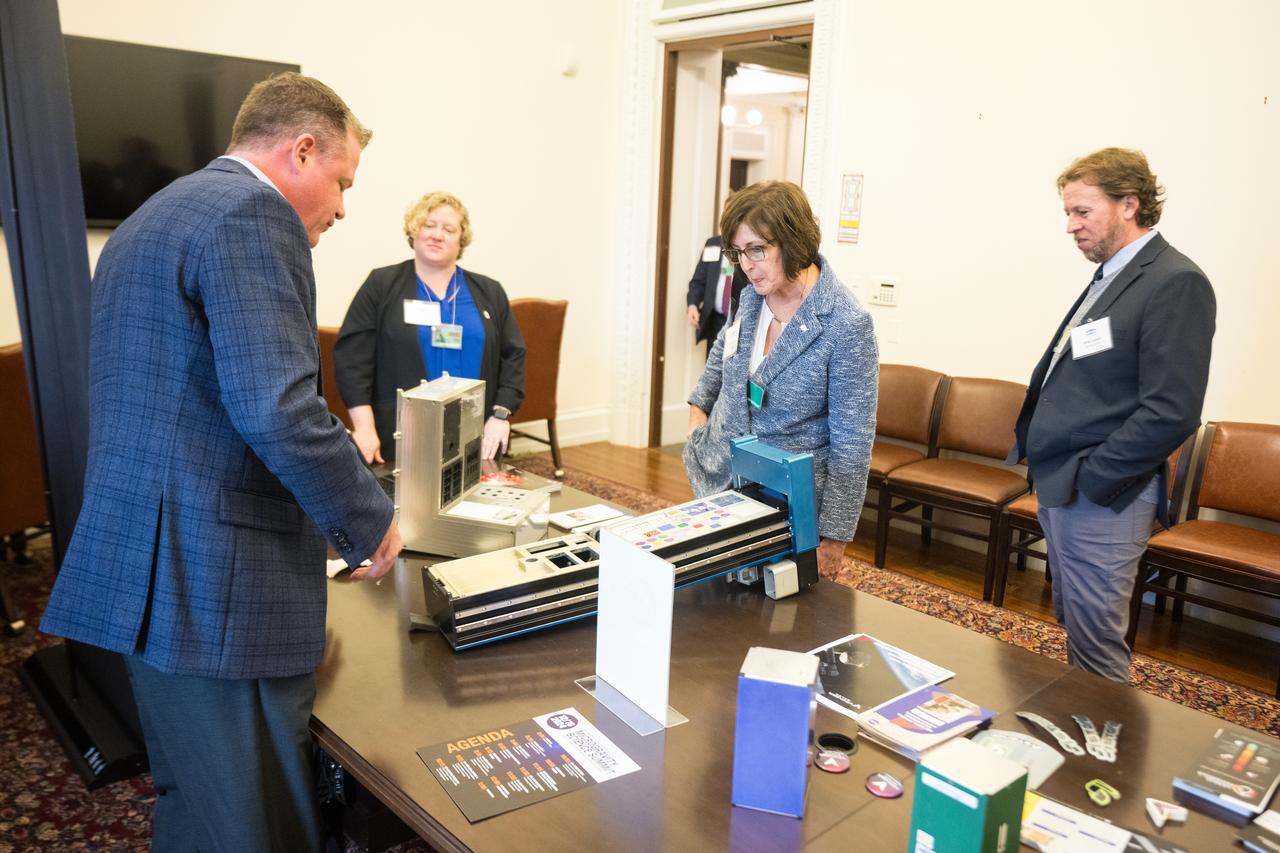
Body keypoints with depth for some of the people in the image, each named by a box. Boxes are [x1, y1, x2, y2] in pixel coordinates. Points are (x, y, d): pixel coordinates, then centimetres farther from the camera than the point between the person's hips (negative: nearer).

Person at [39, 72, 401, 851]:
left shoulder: (151, 218, 19)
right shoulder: (254, 214, -13)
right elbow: (278, 409, -24)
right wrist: (370, 520, -9)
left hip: (147, 569, 10)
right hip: (217, 581, -10)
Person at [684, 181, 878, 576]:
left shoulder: (846, 324, -21)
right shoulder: (754, 293, -3)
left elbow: (851, 443, -18)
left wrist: (834, 538, -16)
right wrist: (699, 404, 20)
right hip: (716, 477, 6)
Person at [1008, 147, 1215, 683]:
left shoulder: (1175, 284, -14)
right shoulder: (1110, 276, 13)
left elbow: (1171, 412, -21)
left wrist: (1089, 478, -17)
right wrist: (1034, 445, 9)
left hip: (1100, 496, -9)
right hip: (1059, 487, 9)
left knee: (1094, 643, 1)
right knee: (1073, 625, 20)